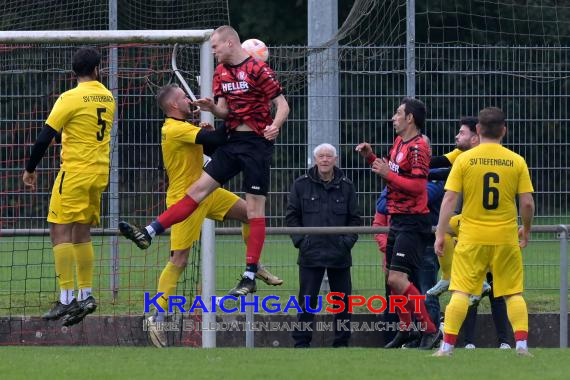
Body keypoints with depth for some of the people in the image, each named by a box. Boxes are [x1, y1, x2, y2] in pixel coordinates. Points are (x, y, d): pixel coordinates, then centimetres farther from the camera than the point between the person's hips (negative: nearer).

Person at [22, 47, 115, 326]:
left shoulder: (71, 98, -11)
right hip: (99, 172, 7)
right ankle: (86, 295, 14)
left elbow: (45, 136, -11)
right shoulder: (108, 98, 9)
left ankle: (67, 299, -13)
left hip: (74, 172, -7)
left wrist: (30, 169, 0)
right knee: (82, 234, 14)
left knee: (60, 232, -6)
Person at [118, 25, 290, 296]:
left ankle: (250, 277, -3)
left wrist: (275, 126, -31)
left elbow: (282, 105, -12)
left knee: (254, 208, -4)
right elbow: (224, 111, 12)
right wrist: (212, 108, -11)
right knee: (199, 188, 3)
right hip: (233, 141, 7)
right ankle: (148, 234, -2)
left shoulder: (258, 70, -12)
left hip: (257, 142, -7)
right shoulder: (221, 72, 11)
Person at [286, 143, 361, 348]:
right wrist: (300, 240, -5)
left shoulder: (346, 186, 7)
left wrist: (348, 240, -3)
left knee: (343, 300, 5)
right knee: (307, 300, -2)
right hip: (310, 254, -2)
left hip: (339, 254, 2)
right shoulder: (301, 185, 3)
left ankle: (342, 342, 14)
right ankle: (301, 342, 4)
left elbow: (355, 218, 10)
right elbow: (291, 216, 6)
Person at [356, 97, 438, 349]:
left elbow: (418, 185, -23)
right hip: (397, 219, 10)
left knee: (397, 279, -15)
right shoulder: (399, 142, 13)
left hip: (412, 222, -10)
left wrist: (387, 174, -21)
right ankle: (406, 329, 26)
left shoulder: (418, 147, -15)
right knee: (393, 278, 14)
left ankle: (429, 329, -8)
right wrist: (370, 157, 12)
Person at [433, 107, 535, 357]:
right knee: (513, 293, 9)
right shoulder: (516, 161, -1)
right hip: (506, 238, 1)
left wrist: (440, 235, -1)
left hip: (471, 238, -1)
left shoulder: (464, 159, -3)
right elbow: (527, 203, -2)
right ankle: (522, 344, 3)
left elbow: (449, 199, -6)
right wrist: (526, 231, 15)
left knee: (460, 292, 0)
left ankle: (447, 346, -4)